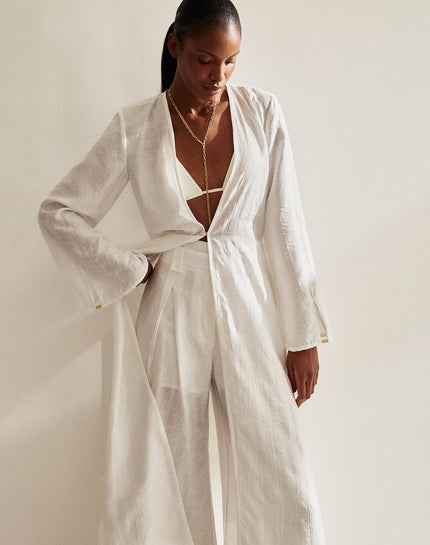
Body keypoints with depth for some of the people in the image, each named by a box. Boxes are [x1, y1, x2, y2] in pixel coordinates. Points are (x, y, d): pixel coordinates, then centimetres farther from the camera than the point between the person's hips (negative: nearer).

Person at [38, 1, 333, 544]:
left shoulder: (261, 112, 0)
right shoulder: (135, 127, -2)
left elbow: (284, 226, 0)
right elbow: (57, 213, 4)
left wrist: (303, 335, 0)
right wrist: (129, 270, -2)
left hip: (249, 310, 1)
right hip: (172, 315, 0)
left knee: (286, 491, 1)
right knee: (160, 492, 7)